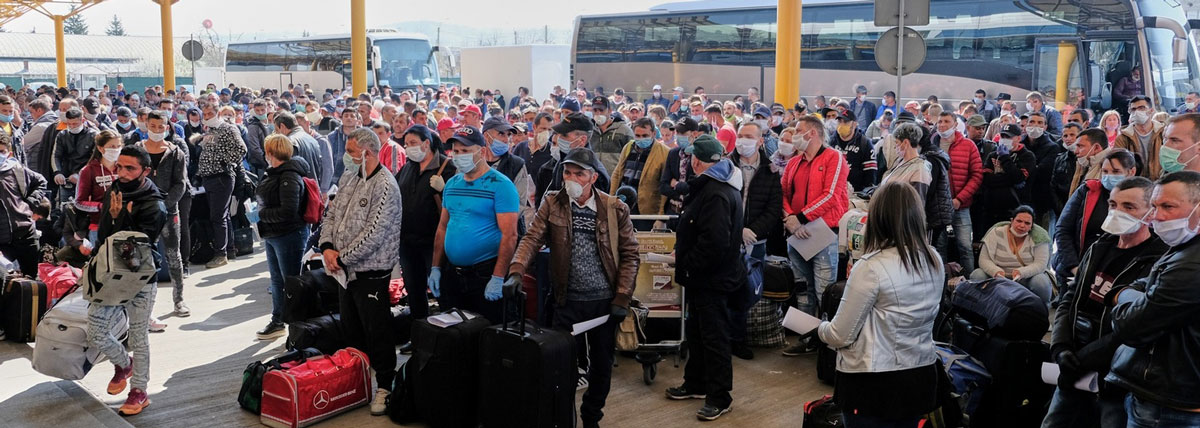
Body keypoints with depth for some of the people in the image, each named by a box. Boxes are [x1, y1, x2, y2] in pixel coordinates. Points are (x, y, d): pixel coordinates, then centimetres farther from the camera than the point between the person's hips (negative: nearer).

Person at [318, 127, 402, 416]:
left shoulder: (385, 186, -18)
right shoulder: (348, 177, 9)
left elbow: (373, 233, -22)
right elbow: (331, 215, 12)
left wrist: (342, 258, -17)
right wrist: (327, 247, -5)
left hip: (371, 272, -8)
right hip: (345, 271, 8)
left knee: (377, 333, 1)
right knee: (351, 330, 19)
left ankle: (384, 386, 15)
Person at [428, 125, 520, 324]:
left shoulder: (500, 185, -12)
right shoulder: (451, 184, 10)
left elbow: (509, 235, -17)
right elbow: (442, 227, 15)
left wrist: (498, 278, -20)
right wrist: (435, 268, 9)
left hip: (486, 274, -6)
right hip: (453, 272, 6)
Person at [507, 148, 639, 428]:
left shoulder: (615, 208, -2)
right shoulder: (552, 204, 0)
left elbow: (629, 254, 0)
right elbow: (532, 239, -10)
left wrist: (622, 298, -6)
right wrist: (516, 272, -27)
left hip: (604, 301, 0)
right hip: (567, 301, 0)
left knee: (602, 363, 12)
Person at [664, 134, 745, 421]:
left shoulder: (716, 193, -25)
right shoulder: (712, 185, 10)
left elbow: (715, 243, -32)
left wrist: (686, 263, -20)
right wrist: (683, 250, 11)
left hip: (712, 278, -11)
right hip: (703, 276, 11)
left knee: (713, 336, -1)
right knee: (697, 331, 21)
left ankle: (719, 397, 10)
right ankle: (696, 383, 35)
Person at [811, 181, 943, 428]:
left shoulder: (872, 268, -20)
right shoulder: (935, 261, 0)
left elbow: (841, 336, -15)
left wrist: (818, 329, 6)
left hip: (874, 385, -6)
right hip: (922, 378, 6)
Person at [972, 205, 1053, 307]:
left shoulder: (1039, 237, -7)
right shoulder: (997, 233, -5)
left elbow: (1040, 264, -16)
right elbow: (984, 260, -8)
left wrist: (1021, 272, -36)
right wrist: (996, 271, -30)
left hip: (1027, 279, -1)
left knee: (1041, 281, -32)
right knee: (977, 275, -23)